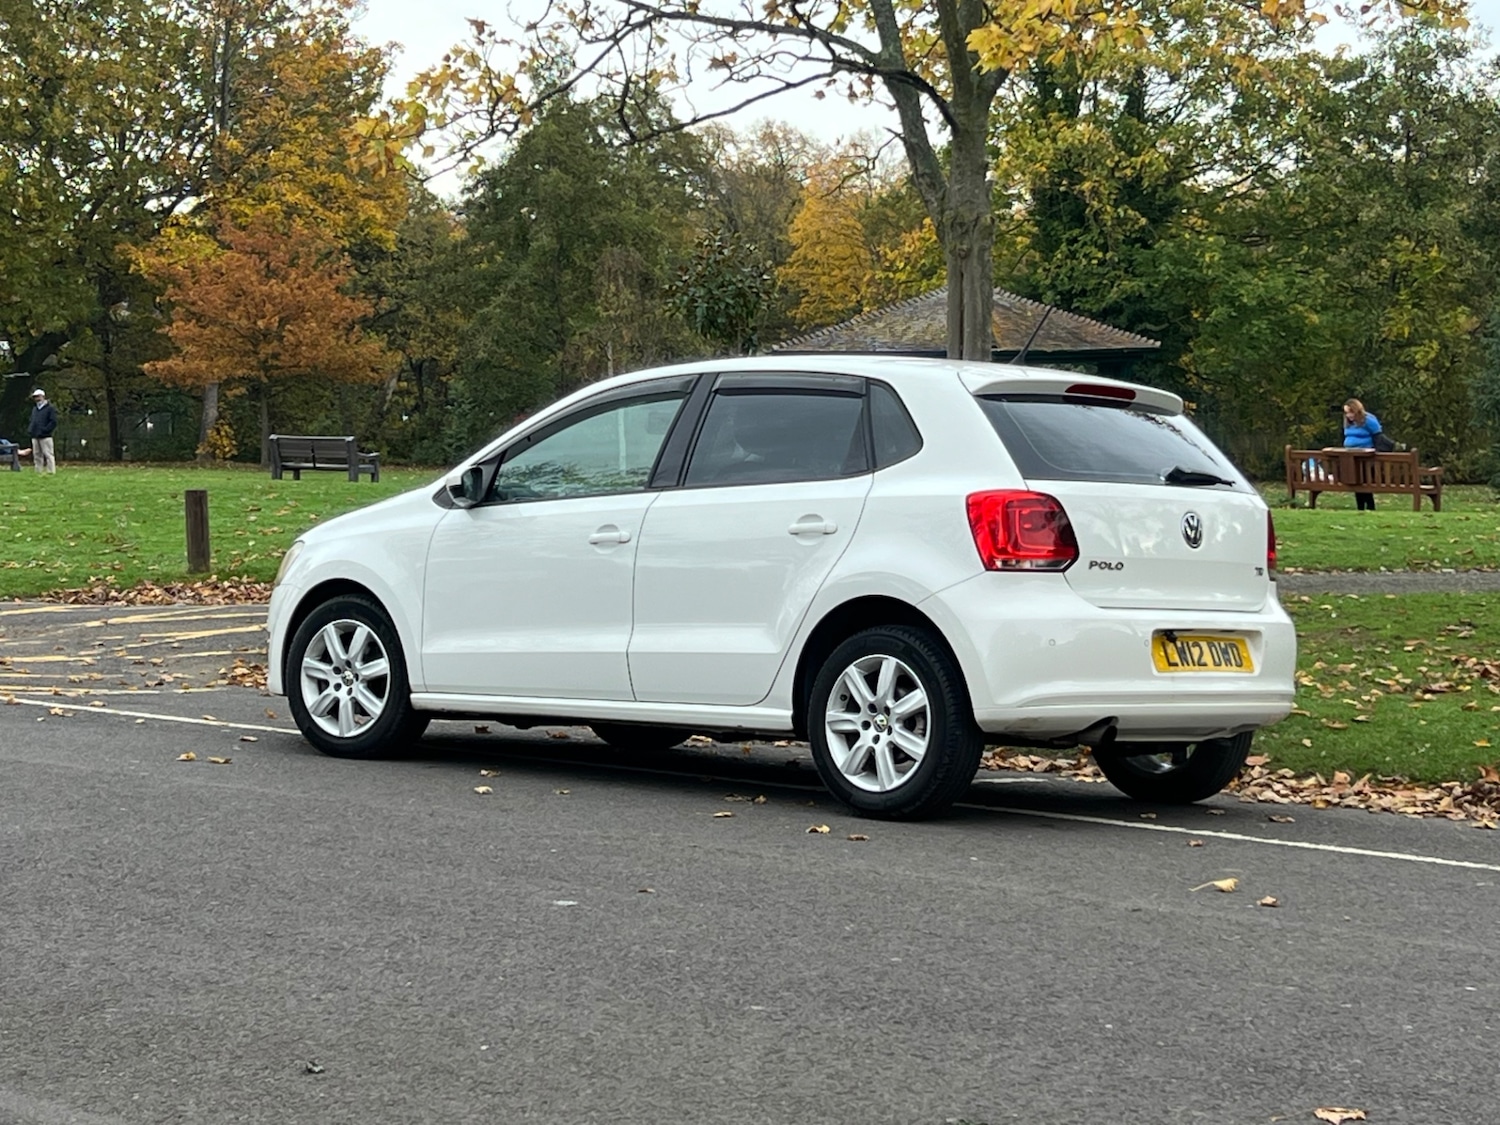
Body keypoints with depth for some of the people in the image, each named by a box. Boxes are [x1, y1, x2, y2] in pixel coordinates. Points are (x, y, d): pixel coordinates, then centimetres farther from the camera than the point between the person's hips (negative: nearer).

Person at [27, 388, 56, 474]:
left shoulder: (50, 408, -3)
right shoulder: (34, 409, 22)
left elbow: (53, 422, -11)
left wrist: (44, 430, -17)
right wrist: (30, 430, 8)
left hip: (45, 437, -8)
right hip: (35, 437, 8)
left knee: (48, 455, -10)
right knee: (37, 456, 8)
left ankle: (51, 472, -10)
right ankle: (39, 472, 12)